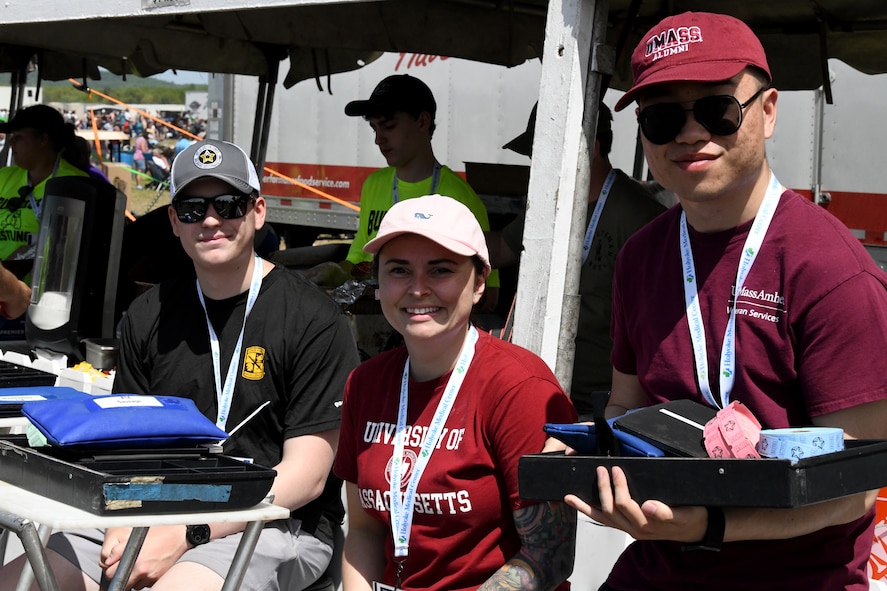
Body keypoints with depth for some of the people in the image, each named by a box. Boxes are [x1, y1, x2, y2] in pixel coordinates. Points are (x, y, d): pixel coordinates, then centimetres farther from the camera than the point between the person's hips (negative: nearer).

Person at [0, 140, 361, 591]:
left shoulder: (313, 320, -6)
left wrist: (185, 535, -17)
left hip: (277, 525, -6)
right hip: (154, 517, 6)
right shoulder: (149, 316, 13)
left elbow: (306, 476, -10)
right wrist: (125, 526, -8)